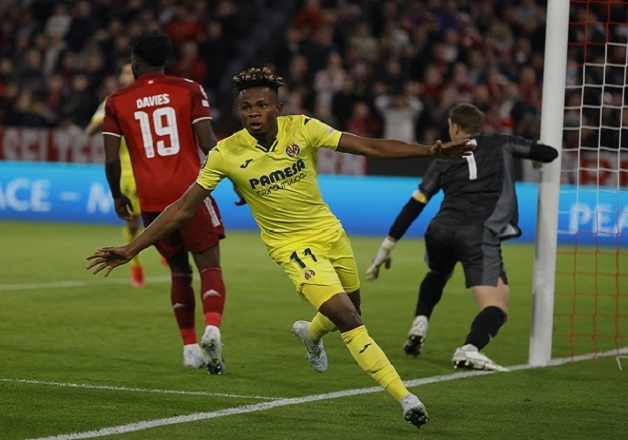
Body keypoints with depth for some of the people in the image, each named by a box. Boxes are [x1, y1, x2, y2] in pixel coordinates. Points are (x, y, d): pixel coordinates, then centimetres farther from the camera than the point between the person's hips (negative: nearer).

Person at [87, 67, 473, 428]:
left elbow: (369, 146, -12)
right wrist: (130, 250, -14)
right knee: (348, 319, -19)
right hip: (292, 246, -3)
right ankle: (405, 397, -13)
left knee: (350, 314, 19)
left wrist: (430, 151, -21)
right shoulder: (227, 153, -15)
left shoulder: (303, 129, -13)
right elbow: (182, 209, -10)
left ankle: (311, 333, 56)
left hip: (330, 233, 4)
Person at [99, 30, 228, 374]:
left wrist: (117, 196, 18)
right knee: (209, 265, -1)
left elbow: (111, 158, 3)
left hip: (150, 199, 2)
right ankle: (212, 325, -28)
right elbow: (208, 143, -6)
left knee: (179, 271, 15)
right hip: (190, 191, -2)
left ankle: (190, 347, 11)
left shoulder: (117, 101, 7)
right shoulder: (188, 90, 3)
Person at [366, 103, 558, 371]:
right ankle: (469, 350, -36)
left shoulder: (443, 161, 23)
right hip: (480, 234, -4)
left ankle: (420, 324, 18)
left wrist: (387, 246, 27)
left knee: (437, 274, 38)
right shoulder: (501, 144, 19)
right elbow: (549, 154, 15)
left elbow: (413, 207, 22)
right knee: (496, 307, -8)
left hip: (440, 230, 4)